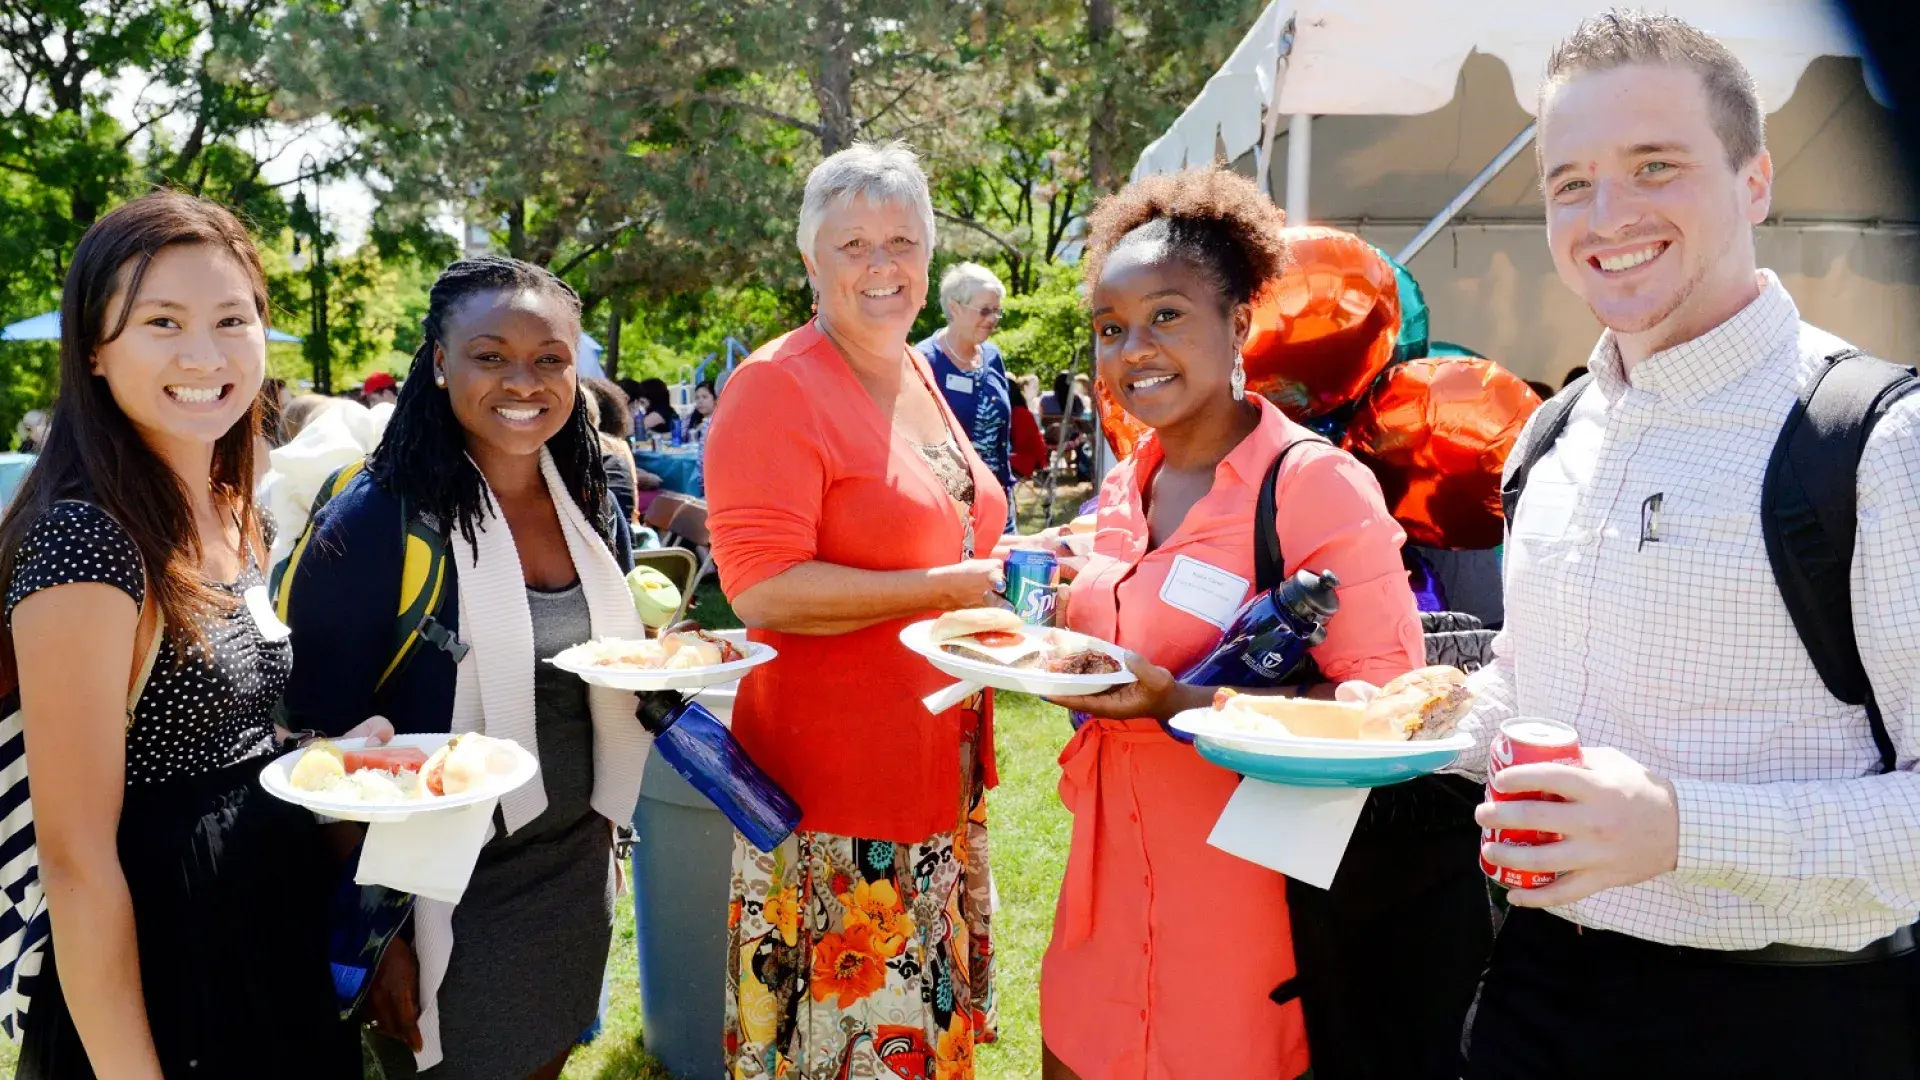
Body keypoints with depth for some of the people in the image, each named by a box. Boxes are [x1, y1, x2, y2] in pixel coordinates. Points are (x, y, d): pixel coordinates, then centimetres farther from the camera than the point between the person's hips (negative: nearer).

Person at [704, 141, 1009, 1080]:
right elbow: (761, 587, -22)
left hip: (941, 771, 8)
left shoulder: (916, 377, 11)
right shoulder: (777, 386, -14)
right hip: (835, 786, -8)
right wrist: (949, 588, -22)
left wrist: (1004, 563, 6)